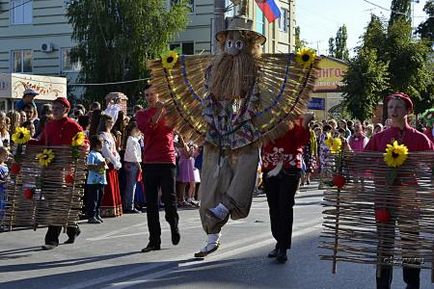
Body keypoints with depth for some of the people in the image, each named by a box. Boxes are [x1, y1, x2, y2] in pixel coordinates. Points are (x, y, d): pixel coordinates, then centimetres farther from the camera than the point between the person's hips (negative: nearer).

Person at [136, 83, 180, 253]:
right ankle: (154, 240, 9)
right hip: (149, 162, 2)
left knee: (169, 198, -5)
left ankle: (174, 226, 24)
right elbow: (145, 128, -9)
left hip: (167, 161, -2)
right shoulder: (141, 114, 12)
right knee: (151, 203, 3)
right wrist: (159, 111, -13)